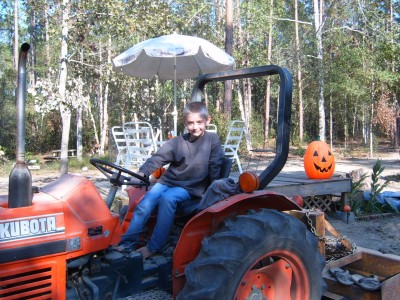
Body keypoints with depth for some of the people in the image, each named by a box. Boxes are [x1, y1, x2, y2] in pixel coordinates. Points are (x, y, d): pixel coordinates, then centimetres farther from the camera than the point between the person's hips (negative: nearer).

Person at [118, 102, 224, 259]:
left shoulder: (212, 139, -3)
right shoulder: (177, 142, 2)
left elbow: (215, 167, -1)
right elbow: (158, 158, -6)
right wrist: (142, 173, -21)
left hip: (191, 188, -3)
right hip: (167, 181, 4)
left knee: (167, 198, -32)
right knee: (144, 204, -19)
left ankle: (154, 247, -24)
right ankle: (126, 244, -12)